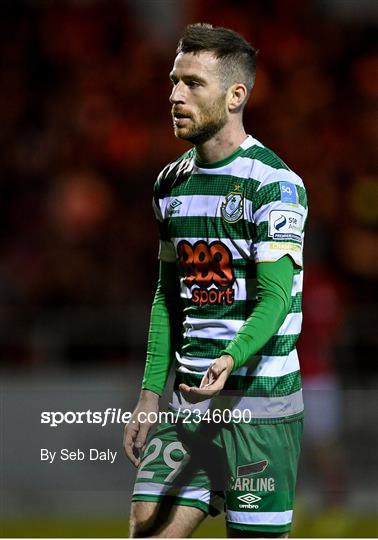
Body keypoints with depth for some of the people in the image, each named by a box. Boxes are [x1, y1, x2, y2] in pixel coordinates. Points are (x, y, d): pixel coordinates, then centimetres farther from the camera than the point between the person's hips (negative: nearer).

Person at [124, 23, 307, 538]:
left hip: (260, 398, -6)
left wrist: (230, 359, -37)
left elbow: (275, 298, -19)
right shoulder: (171, 183, 12)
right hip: (189, 399, 6)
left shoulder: (275, 183, -11)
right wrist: (151, 393, 13)